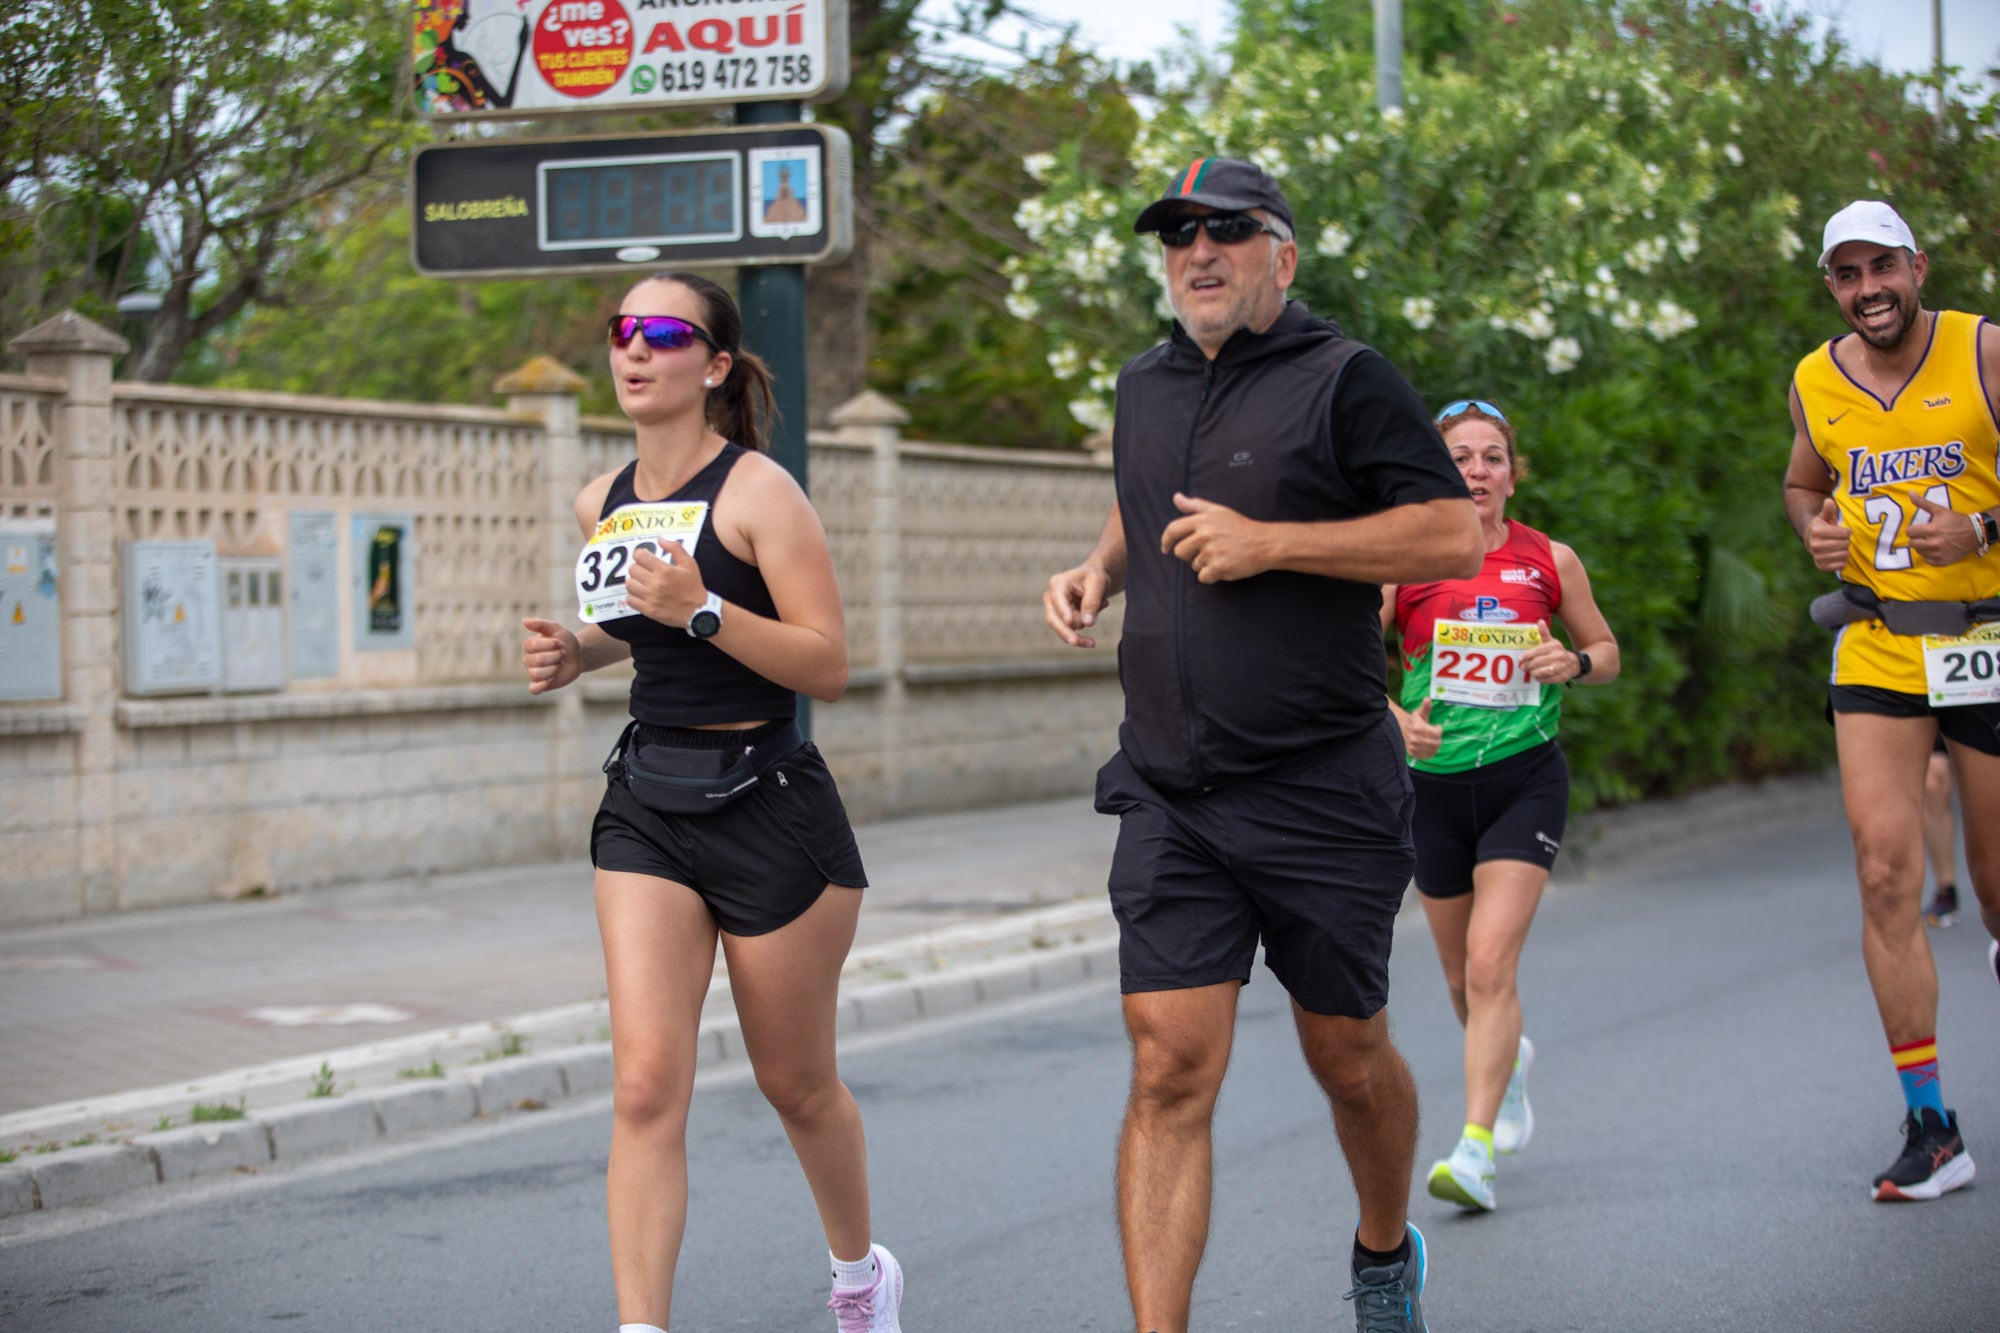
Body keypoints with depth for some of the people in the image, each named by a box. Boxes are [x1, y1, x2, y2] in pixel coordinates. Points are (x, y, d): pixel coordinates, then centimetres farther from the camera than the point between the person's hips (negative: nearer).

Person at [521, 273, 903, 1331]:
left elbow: (829, 667, -15)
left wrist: (702, 611, -26)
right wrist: (577, 653, 8)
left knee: (796, 1084, 11)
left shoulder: (757, 491, -10)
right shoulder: (601, 504, 9)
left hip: (770, 806, -4)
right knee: (647, 1086, -10)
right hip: (647, 806, 5)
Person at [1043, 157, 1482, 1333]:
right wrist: (1100, 570, 12)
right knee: (1169, 1076, -7)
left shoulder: (1344, 380, -6)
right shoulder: (1147, 390, 13)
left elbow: (1456, 536, -13)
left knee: (1349, 1058, 13)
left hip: (1322, 793, -4)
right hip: (1171, 798, 4)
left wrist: (1270, 542, -17)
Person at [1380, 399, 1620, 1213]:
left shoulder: (1549, 560, 0)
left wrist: (1574, 664, -9)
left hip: (1525, 779, -2)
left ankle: (1477, 1146, -18)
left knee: (1490, 965, -17)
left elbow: (1606, 651, 13)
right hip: (1436, 783, 2)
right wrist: (1395, 716, -18)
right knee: (1463, 979, 15)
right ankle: (1508, 1060, 47)